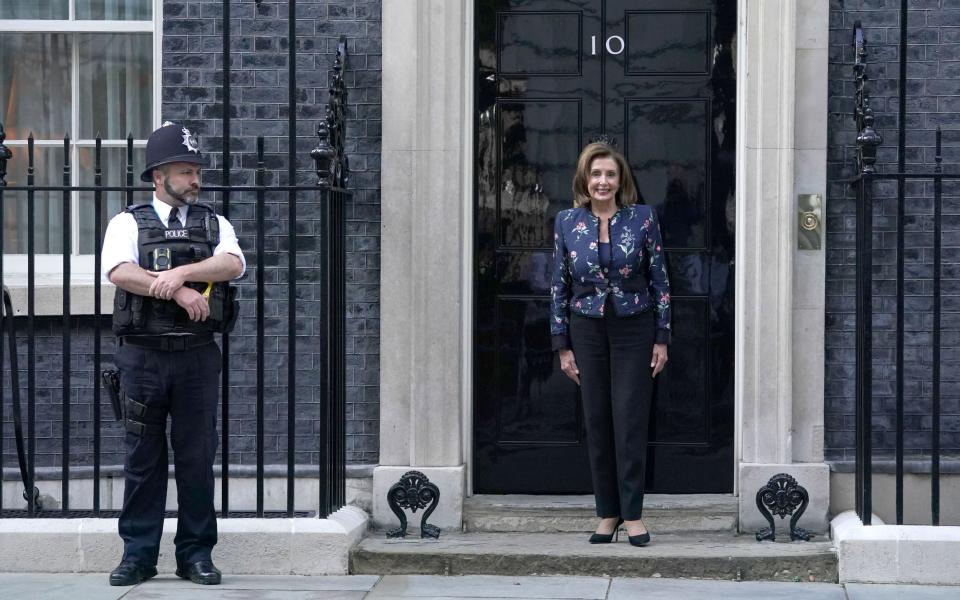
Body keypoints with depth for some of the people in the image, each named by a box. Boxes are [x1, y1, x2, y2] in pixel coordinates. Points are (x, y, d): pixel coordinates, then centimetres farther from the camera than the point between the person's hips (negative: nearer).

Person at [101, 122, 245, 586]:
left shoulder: (215, 225, 11)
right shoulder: (128, 223, 5)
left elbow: (233, 264, -9)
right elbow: (119, 271, -14)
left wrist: (180, 271, -21)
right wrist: (180, 292, -21)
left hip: (198, 356, 2)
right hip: (142, 355, -1)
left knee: (197, 456, 4)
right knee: (142, 457, 3)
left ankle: (196, 553, 12)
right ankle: (138, 554, 11)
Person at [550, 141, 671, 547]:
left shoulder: (642, 218, -3)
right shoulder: (567, 223, 1)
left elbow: (659, 280, 0)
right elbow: (559, 286, 5)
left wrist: (662, 339, -3)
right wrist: (562, 345, 2)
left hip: (634, 329, -2)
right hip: (587, 331, 2)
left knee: (630, 422, -3)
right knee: (596, 422, 4)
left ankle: (632, 514, 4)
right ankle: (607, 512, 13)